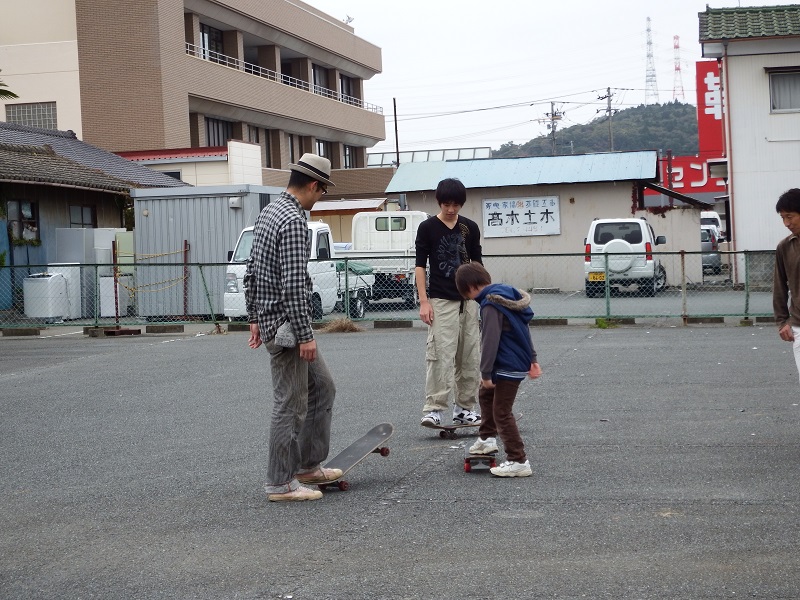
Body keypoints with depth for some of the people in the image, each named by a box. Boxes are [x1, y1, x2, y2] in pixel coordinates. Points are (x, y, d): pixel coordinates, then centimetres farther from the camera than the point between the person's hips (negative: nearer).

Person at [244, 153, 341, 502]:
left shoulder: (268, 212, 12)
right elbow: (294, 286, -24)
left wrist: (254, 318, 21)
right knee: (291, 404, -2)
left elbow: (251, 272, 17)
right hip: (286, 325, -10)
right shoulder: (294, 222, -19)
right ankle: (280, 484, 6)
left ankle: (308, 466, 24)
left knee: (322, 388, 18)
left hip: (268, 318, 10)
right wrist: (305, 336, -21)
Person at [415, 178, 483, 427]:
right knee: (440, 355, -13)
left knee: (468, 357, 7)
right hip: (441, 301, -4)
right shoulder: (427, 228, -2)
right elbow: (420, 266, -2)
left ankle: (465, 408, 17)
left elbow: (477, 264, 14)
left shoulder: (470, 228, 9)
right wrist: (424, 301, -9)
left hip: (468, 300, 4)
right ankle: (433, 409, -13)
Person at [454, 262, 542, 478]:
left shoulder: (491, 305, -20)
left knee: (501, 412, -4)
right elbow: (524, 329, 17)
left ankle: (518, 461, -2)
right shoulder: (508, 294, 10)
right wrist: (531, 359, 23)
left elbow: (490, 342, -23)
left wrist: (485, 373, -18)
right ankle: (487, 438, 40)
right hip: (521, 361, 10)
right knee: (486, 394, 28)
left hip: (508, 367, -10)